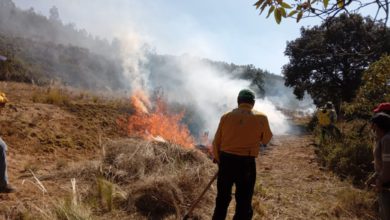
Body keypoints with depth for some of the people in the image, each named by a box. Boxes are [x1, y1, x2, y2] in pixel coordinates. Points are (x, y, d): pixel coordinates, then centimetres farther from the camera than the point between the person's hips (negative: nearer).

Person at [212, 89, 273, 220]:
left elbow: (216, 142, 5)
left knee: (222, 198, 19)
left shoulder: (226, 116, 3)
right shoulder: (261, 118, -2)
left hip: (225, 161, 3)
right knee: (244, 203, 9)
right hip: (246, 163, -3)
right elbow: (266, 140, 12)